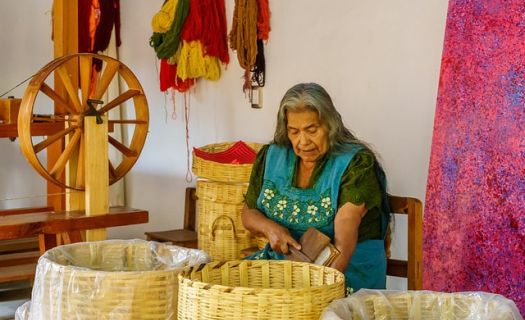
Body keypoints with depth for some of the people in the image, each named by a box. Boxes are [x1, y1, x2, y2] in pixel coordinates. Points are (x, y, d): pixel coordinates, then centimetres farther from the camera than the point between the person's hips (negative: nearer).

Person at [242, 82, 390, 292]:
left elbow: (345, 229, -24)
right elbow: (248, 213, 14)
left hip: (345, 268, -5)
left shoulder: (356, 163, -11)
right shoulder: (271, 157, 5)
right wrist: (270, 228, -10)